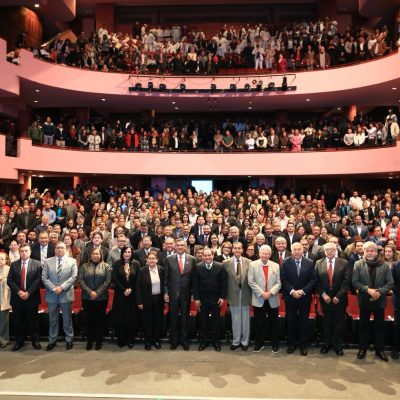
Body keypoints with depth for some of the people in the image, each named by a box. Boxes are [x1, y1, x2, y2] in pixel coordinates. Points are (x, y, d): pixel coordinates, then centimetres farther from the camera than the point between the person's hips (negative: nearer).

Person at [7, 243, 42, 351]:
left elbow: (38, 279, -7)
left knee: (32, 321, 5)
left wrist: (28, 292, -15)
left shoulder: (37, 264, 0)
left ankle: (35, 341, 17)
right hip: (17, 298, 2)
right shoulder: (14, 265, 8)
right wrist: (19, 292, -12)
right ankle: (19, 341, 22)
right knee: (18, 321, 9)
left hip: (32, 297, -2)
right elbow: (10, 280, 1)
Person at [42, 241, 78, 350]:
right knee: (53, 319, 11)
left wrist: (62, 287, -16)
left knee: (67, 319, 7)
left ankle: (69, 340, 20)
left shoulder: (72, 261, 1)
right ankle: (52, 340, 24)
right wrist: (53, 288, -13)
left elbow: (74, 277, -6)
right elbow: (44, 277, -1)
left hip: (66, 294, -1)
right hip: (52, 295, 2)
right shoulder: (48, 261, 5)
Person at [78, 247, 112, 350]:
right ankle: (89, 340, 19)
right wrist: (90, 292, -13)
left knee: (100, 320, 5)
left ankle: (99, 341, 17)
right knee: (88, 319, 7)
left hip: (101, 298, -1)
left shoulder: (106, 266, 3)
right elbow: (81, 280, -2)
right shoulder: (84, 266, 7)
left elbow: (107, 281, -4)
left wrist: (97, 293, -13)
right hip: (87, 298, 1)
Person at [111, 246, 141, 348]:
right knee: (120, 317, 3)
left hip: (133, 295, 0)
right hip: (120, 294, 0)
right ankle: (121, 340, 14)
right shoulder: (116, 264, 1)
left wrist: (131, 289, -11)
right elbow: (114, 279, -5)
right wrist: (124, 290, -12)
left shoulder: (136, 264, 1)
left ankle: (130, 340, 12)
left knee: (132, 317, 2)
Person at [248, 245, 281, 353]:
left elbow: (278, 283, 0)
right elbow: (251, 282, -7)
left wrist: (270, 292, -16)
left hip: (273, 300, 1)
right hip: (258, 300, -1)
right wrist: (262, 293, -14)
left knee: (274, 323, 9)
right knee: (259, 323, 7)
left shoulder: (276, 266, 4)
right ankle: (259, 344, 23)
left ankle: (275, 344, 25)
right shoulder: (253, 265, -1)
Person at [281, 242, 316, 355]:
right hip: (290, 296, 0)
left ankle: (303, 345, 20)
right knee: (290, 321, 8)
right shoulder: (285, 263, -3)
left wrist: (302, 291, -13)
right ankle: (291, 344, 21)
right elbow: (283, 279, -5)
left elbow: (313, 280, -4)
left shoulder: (309, 263, -2)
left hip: (305, 297, 0)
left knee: (304, 321, 8)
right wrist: (292, 291, -15)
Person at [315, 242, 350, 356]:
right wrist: (323, 294, -11)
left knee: (339, 323, 8)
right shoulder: (318, 263, 2)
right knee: (327, 323, 12)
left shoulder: (344, 263, -4)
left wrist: (338, 296, -13)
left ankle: (338, 345, 22)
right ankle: (326, 344, 26)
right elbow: (317, 281, 0)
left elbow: (346, 281, -8)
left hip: (339, 299, -1)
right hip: (325, 298, 1)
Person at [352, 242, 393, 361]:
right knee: (363, 325, 11)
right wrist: (368, 290, -19)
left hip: (380, 301, 1)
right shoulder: (358, 264, -6)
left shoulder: (384, 265, -5)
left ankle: (379, 350, 26)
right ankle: (362, 348, 24)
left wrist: (379, 292, -17)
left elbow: (390, 283, -4)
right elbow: (355, 282, -7)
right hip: (364, 300, 0)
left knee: (379, 326, 11)